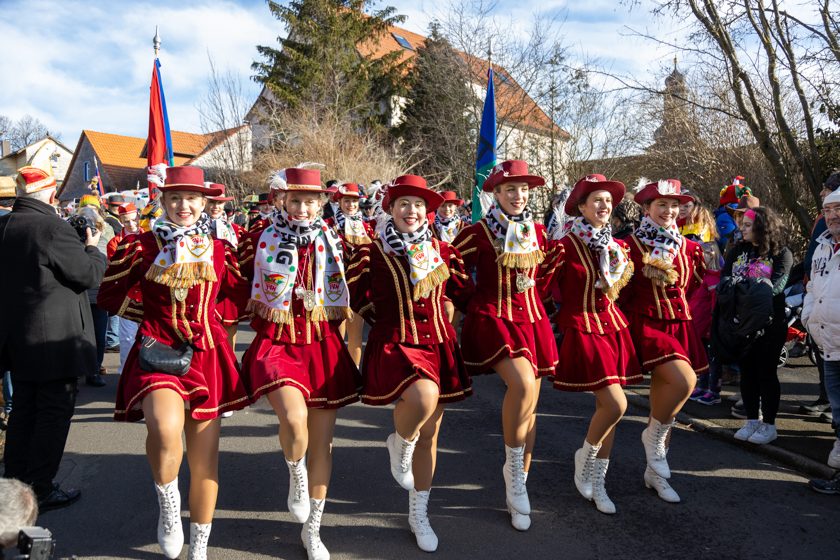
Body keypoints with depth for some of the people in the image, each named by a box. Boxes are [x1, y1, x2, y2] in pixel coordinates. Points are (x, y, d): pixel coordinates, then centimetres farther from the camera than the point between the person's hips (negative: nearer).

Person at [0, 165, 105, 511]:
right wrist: (92, 248, 3)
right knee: (53, 415, 4)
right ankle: (39, 492, 11)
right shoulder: (52, 228, -19)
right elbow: (90, 274, -15)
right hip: (55, 339, -8)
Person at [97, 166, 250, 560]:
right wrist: (153, 313, 3)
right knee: (166, 426, -35)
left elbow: (242, 294, 17)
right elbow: (110, 296, 6)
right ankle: (168, 503, -4)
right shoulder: (142, 245, -1)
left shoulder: (219, 250, 6)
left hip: (207, 356, 3)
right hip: (158, 354, -3)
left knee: (205, 462, 8)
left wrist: (205, 316, 7)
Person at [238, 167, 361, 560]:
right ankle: (296, 477, 7)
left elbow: (348, 296, 14)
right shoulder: (263, 240, -2)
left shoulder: (333, 243, 4)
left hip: (324, 346, 3)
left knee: (322, 440, 7)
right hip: (277, 344, -2)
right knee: (295, 417, -29)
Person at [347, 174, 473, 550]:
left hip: (438, 343, 4)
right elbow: (356, 297, 4)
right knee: (424, 397, -36)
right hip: (394, 344, -4)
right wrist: (388, 319, 5)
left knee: (429, 433, 10)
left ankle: (419, 514, 31)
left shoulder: (442, 251, 6)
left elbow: (465, 294, 15)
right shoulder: (371, 253, -4)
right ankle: (399, 444, 1)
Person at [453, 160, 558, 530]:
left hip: (532, 318, 6)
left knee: (529, 405, 7)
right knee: (523, 385, -29)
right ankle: (513, 468, -5)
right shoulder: (478, 233, -7)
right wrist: (472, 299, 1)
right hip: (493, 318, -5)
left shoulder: (537, 232, 9)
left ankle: (517, 489, 22)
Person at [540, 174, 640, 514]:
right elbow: (542, 286, -15)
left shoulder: (616, 246, 11)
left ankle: (596, 484, 21)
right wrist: (554, 256, -25)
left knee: (607, 405, 8)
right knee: (615, 403, -15)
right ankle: (584, 457, 14)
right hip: (582, 328, -7)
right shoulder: (565, 243, -9)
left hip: (613, 326, 7)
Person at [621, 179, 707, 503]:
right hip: (647, 326, -5)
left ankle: (655, 471, 25)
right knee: (684, 381, -27)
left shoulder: (687, 248, 9)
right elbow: (623, 293, -5)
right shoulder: (632, 245, -6)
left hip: (680, 325, 6)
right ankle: (654, 436, 1)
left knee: (665, 401, 10)